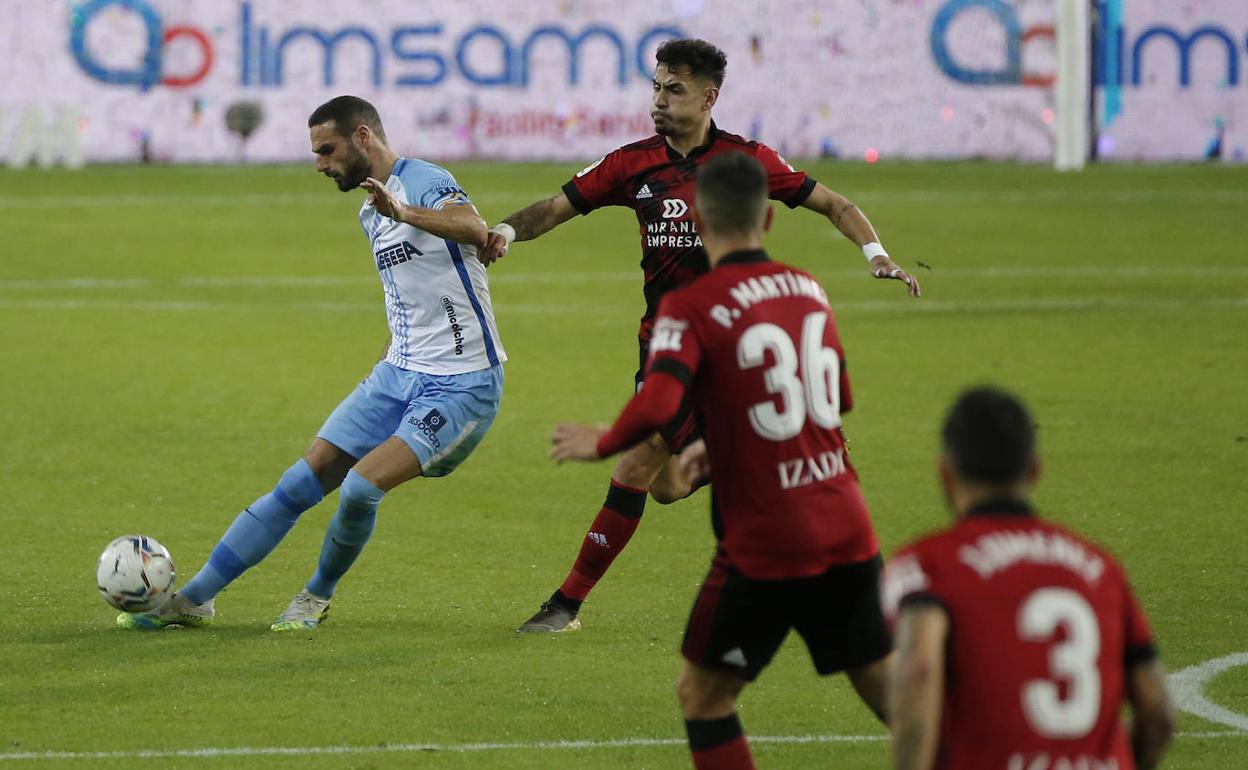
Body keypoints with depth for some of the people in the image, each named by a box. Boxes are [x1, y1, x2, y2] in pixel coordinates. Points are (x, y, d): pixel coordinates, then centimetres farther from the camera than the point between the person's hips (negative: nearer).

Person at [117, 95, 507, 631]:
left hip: (461, 386, -8)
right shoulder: (371, 214, 16)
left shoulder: (425, 183, -14)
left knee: (361, 487, -22)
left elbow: (474, 228, -37)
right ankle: (193, 598, 5)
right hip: (399, 374, 9)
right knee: (302, 483, 2)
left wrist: (402, 212, -53)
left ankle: (318, 596, 4)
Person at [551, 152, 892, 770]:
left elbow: (656, 406, -26)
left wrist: (600, 443, -5)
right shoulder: (809, 289, 9)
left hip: (764, 545, -5)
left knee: (702, 694, 10)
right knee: (885, 686, 14)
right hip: (847, 529, 5)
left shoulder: (691, 307, -11)